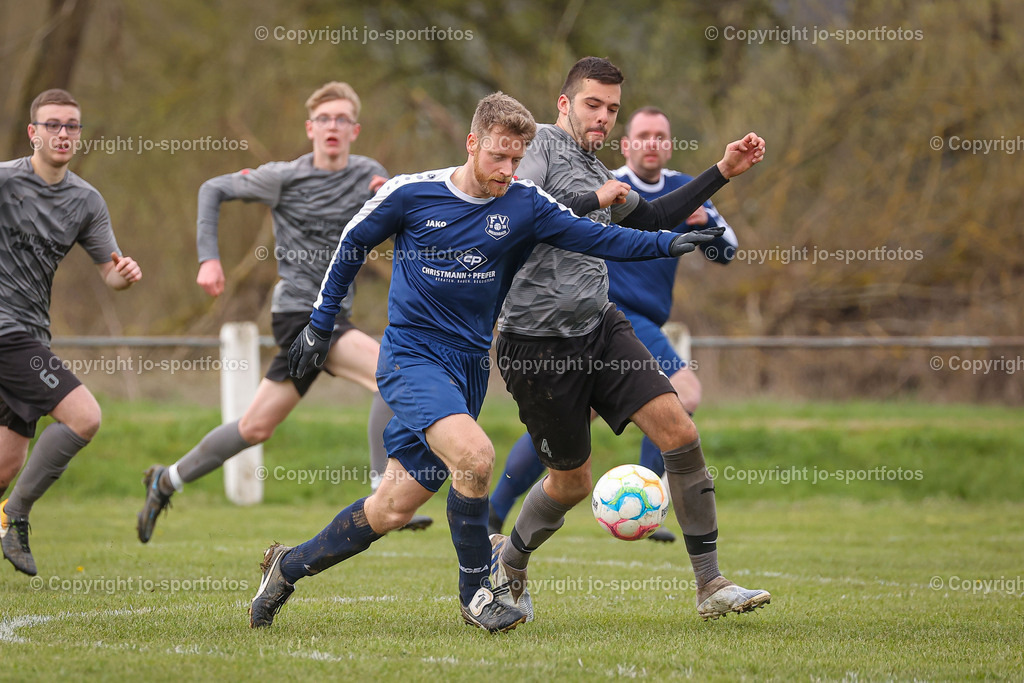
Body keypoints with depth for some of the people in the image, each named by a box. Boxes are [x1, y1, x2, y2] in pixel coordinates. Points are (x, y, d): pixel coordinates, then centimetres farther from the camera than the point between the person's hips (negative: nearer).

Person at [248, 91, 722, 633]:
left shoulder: (523, 207, 1)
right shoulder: (411, 193, -6)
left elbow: (598, 238, -4)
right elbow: (352, 244, 8)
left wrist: (668, 243, -18)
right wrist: (320, 324, 12)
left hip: (469, 365, 4)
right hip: (411, 356, -4)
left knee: (393, 508, 3)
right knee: (474, 453, -29)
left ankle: (289, 566, 25)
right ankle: (475, 592, -12)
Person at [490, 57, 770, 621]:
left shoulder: (593, 172, 19)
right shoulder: (541, 145, -6)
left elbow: (653, 217, 32)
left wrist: (724, 171, 25)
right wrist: (594, 201, -20)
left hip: (600, 327, 7)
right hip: (539, 340, -7)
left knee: (679, 432, -11)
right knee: (572, 481, 4)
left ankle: (710, 585, -6)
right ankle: (509, 559, 36)